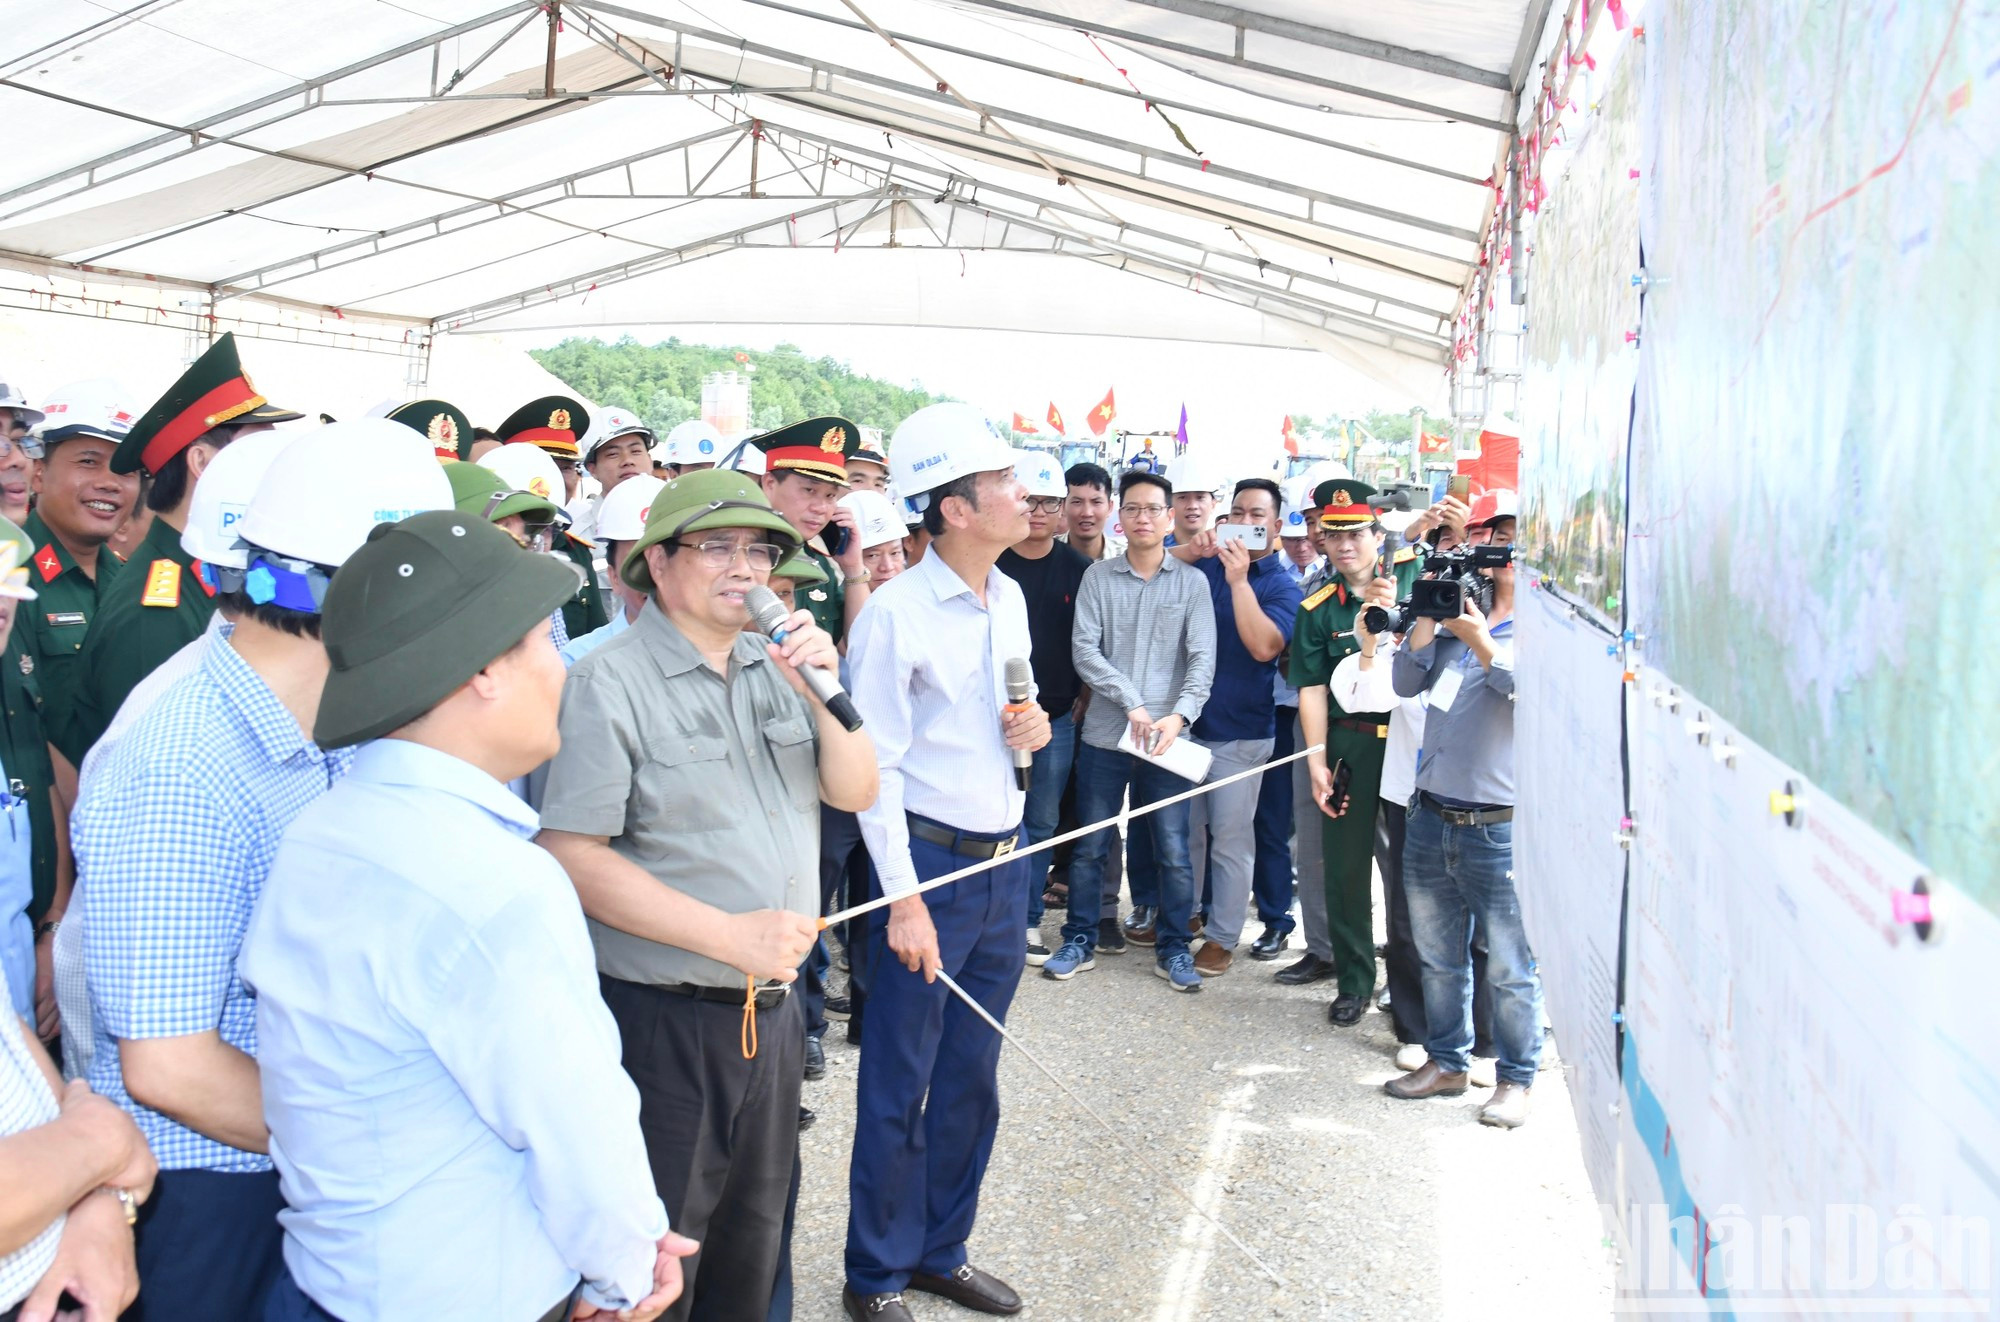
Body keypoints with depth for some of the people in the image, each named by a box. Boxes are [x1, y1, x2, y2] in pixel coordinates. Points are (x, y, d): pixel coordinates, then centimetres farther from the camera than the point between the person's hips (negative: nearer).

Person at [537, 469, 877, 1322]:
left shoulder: (777, 666, 7)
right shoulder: (610, 682, -13)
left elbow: (855, 793, 5)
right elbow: (573, 856, -19)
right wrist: (733, 935, -22)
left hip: (771, 1010, 6)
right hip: (663, 1023, -6)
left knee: (754, 1239, 22)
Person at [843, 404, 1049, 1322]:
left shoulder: (1010, 600, 8)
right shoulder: (897, 612, -14)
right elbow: (875, 764, -14)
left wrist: (1035, 725, -1)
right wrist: (903, 898, -16)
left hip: (1005, 861, 7)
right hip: (931, 860, -7)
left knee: (971, 1079, 15)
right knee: (900, 1083, 4)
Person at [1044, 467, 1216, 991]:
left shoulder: (1191, 581, 3)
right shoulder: (1097, 577, 3)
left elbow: (1202, 658, -3)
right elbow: (1084, 650, -5)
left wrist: (1178, 716, -17)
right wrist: (1131, 703, -15)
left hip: (1168, 738, 0)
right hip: (1103, 733, 0)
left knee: (1173, 851, 3)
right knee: (1089, 847, 9)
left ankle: (1173, 948, 19)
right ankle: (1079, 942, 23)